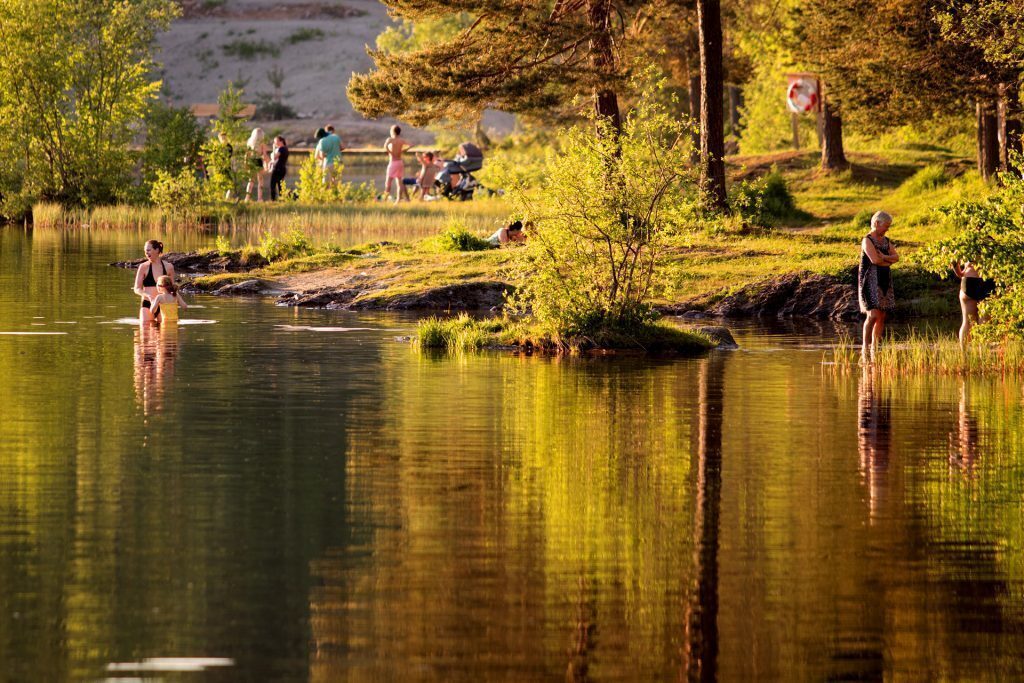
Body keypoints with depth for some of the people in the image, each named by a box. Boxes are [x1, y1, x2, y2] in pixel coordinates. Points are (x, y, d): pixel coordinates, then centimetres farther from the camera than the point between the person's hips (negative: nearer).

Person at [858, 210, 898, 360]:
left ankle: (874, 348, 7)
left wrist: (884, 257, -11)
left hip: (884, 281, 8)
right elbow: (874, 259, -19)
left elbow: (896, 257, 6)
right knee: (873, 315, -16)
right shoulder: (867, 240, -7)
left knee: (882, 317, 4)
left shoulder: (886, 241, 17)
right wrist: (888, 262, -2)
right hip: (871, 280, -8)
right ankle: (865, 347, -12)